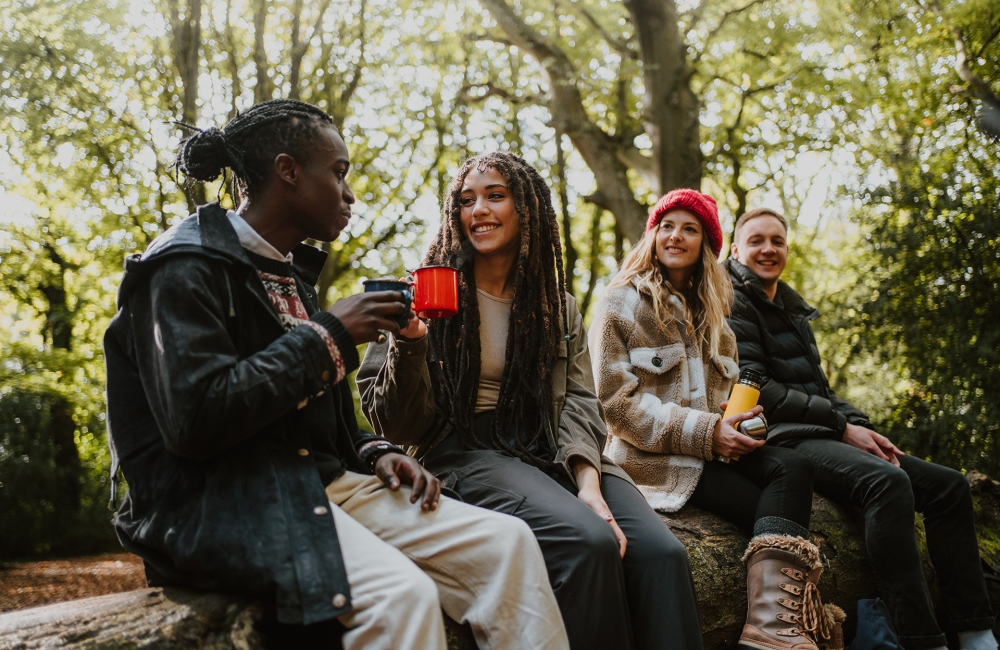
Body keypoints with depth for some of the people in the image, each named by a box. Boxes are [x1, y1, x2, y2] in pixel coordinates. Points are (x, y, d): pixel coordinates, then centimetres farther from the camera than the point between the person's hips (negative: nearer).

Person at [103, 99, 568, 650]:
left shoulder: (291, 274, 19)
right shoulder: (186, 268, -8)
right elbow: (196, 418, -22)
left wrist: (373, 453, 4)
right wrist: (328, 335, -14)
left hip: (319, 480, 8)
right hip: (219, 500, -8)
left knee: (507, 543, -10)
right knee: (400, 592, -33)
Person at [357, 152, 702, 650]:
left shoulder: (559, 308, 16)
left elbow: (578, 401, 7)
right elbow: (399, 427, 1)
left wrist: (587, 479, -13)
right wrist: (409, 345, -18)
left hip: (553, 454, 4)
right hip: (467, 453, -4)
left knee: (662, 552, -24)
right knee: (589, 541, -31)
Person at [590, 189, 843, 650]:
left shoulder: (711, 311, 22)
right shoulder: (623, 303, 1)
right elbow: (617, 400, -9)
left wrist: (740, 422, 0)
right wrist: (704, 432, -18)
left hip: (711, 447, 6)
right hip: (654, 456, -5)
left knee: (793, 467, -27)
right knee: (778, 518, -26)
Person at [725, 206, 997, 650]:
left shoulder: (791, 309, 23)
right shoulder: (734, 305, -3)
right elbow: (755, 389, -13)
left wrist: (861, 426, 3)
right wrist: (843, 425, -12)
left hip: (819, 435, 9)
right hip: (780, 442, -9)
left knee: (948, 486, -3)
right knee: (887, 481, -33)